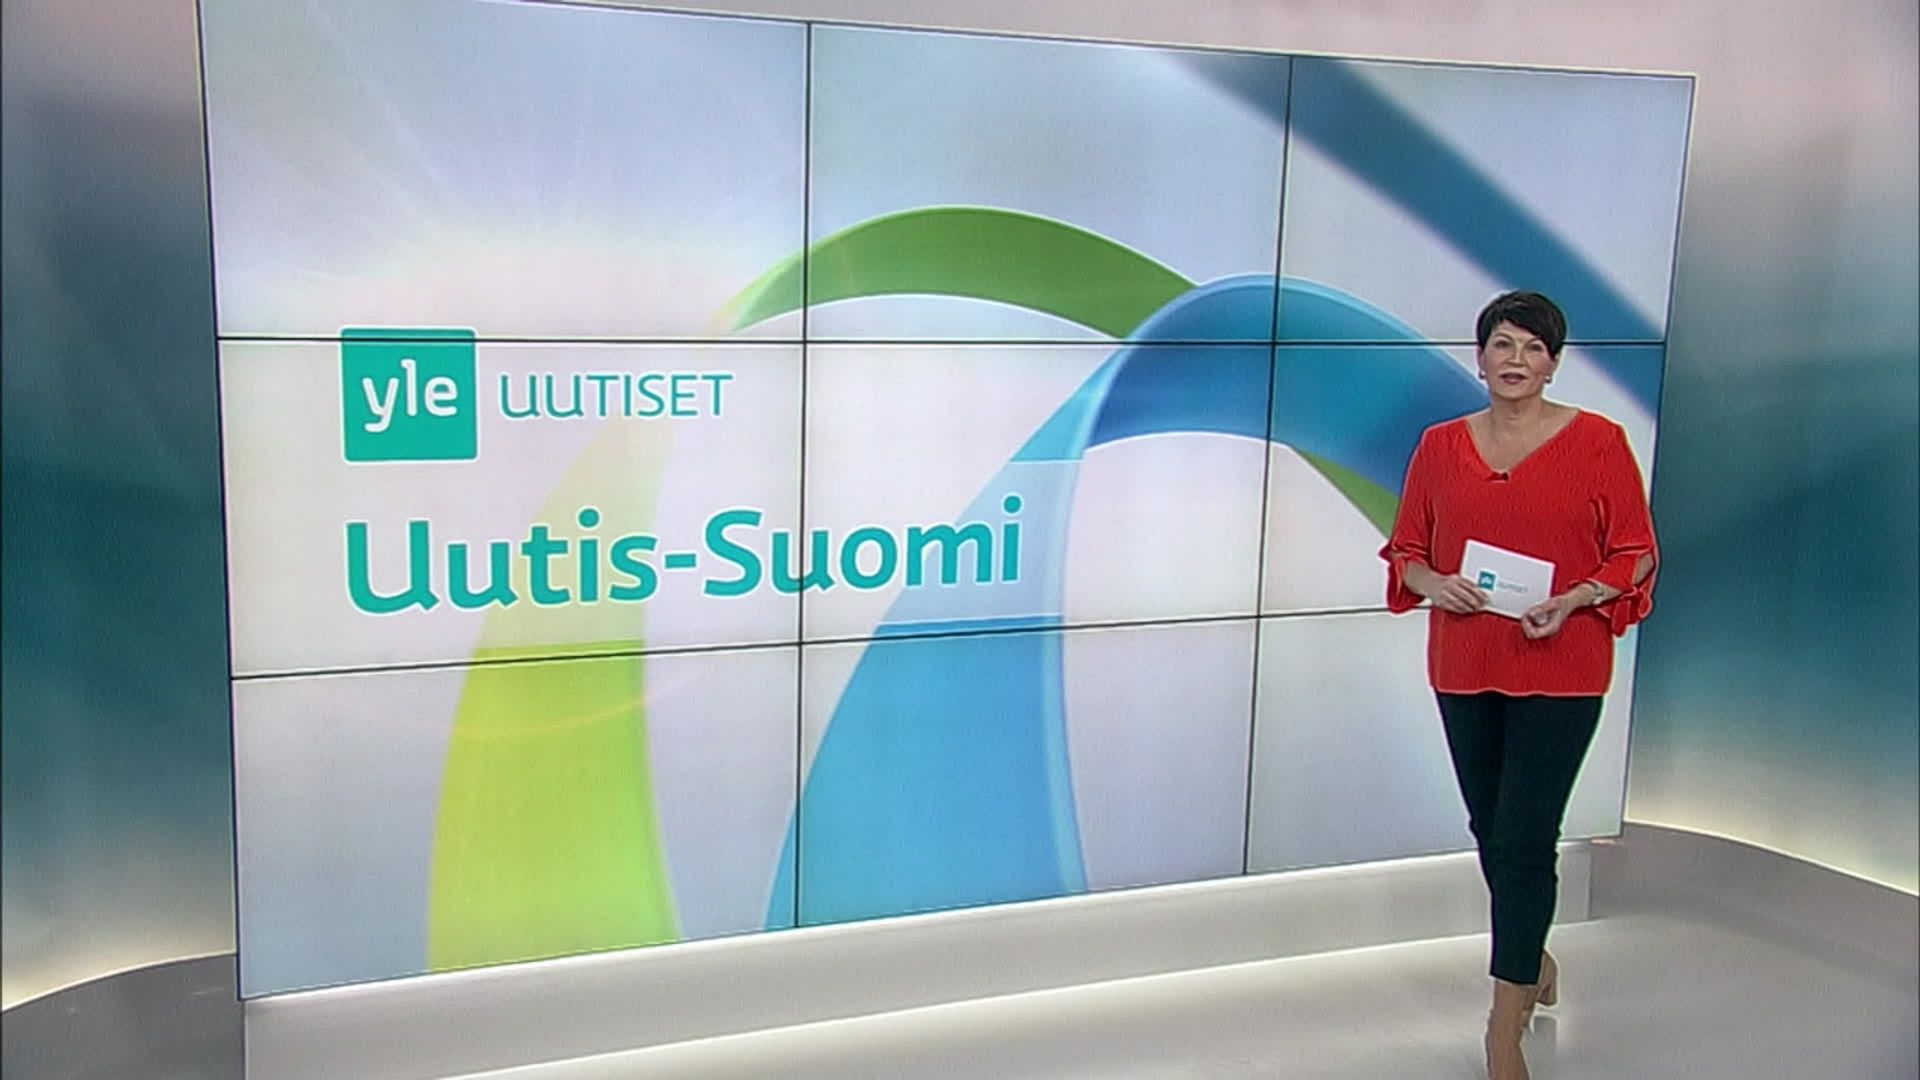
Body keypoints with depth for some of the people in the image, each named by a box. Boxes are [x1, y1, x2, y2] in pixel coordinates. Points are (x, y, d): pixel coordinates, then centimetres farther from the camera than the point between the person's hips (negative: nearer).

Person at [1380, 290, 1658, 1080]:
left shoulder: (1598, 441, -4)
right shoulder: (1441, 446, 5)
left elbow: (1636, 555, -1)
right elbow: (1404, 551, 10)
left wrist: (1573, 600, -18)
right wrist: (1435, 583, -12)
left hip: (1560, 672, -4)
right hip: (1464, 668, 4)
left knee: (1523, 839, -7)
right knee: (1491, 830, 15)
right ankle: (1533, 963, 41)